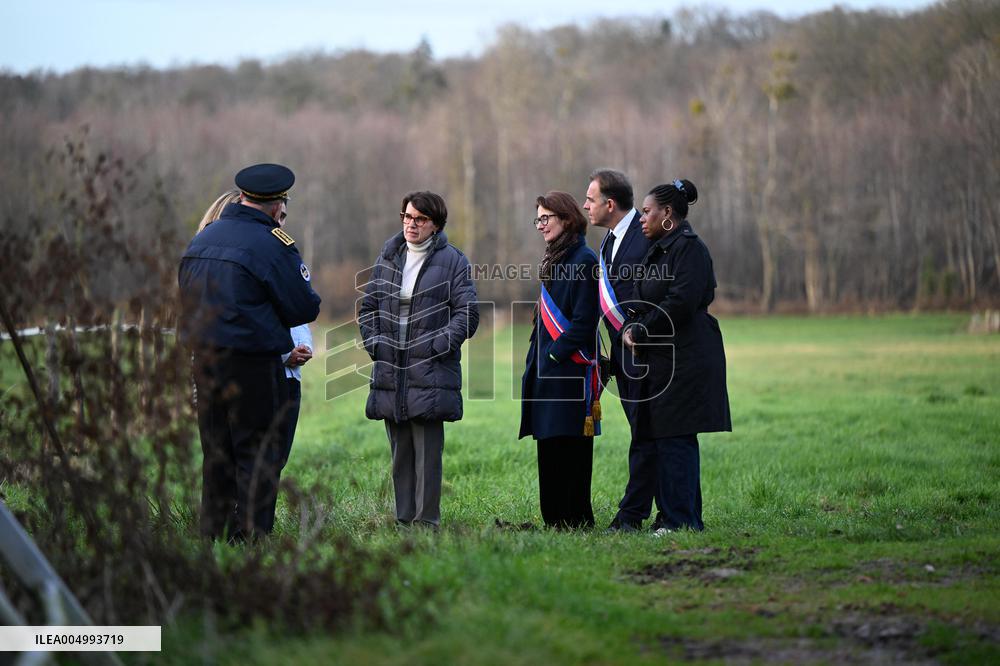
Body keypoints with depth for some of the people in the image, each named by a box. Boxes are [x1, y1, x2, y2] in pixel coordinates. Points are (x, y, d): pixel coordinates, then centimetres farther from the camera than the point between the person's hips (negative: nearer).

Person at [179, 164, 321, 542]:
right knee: (258, 455, -1)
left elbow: (186, 295, 19)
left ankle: (213, 535, 17)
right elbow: (305, 308, -8)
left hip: (204, 359, 7)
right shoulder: (272, 244, -12)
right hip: (253, 365, -7)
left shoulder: (202, 238, 11)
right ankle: (251, 538, -4)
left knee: (216, 454, 14)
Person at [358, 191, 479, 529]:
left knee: (428, 452, -7)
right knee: (400, 452, 9)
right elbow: (367, 307, 20)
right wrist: (373, 343, 4)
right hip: (390, 372, 5)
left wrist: (437, 346, -12)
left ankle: (427, 521, -3)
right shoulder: (387, 259, 13)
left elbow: (467, 313, -4)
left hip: (430, 373, -5)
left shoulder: (452, 261, 0)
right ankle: (404, 520, 16)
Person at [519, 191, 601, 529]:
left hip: (571, 370, -9)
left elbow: (584, 321, -16)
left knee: (570, 448, -6)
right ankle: (554, 520, 13)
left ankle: (576, 521, -2)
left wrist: (555, 353, -16)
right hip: (547, 368, 9)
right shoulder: (554, 260, 17)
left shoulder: (584, 261, -10)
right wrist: (537, 358, 12)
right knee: (549, 449, 9)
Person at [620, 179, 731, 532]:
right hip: (662, 359, 10)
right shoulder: (660, 250, 18)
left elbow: (680, 303, -21)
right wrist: (631, 327, 2)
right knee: (661, 438, 10)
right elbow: (645, 302, 22)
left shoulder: (690, 248, -12)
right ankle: (680, 516, 16)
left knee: (674, 439, -9)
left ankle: (680, 519, -6)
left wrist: (641, 332, -12)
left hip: (684, 361, -10)